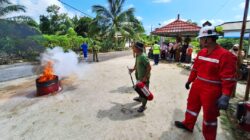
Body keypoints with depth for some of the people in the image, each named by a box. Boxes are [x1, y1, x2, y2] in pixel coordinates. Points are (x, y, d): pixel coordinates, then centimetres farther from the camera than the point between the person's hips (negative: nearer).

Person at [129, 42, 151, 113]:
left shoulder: (143, 56, -28)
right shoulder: (137, 55, 2)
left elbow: (149, 67, -26)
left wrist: (145, 77, -25)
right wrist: (133, 69, 6)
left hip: (144, 77, -9)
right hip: (139, 76, 9)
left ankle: (143, 106, 21)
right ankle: (140, 98, 51)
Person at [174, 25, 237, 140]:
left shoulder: (225, 55, -19)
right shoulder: (201, 52, 3)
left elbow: (229, 78, -21)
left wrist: (225, 96, -26)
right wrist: (189, 81, 17)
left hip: (212, 91, -7)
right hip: (197, 86, 7)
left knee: (209, 115, 10)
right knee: (192, 105, 21)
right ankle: (188, 125, 44)